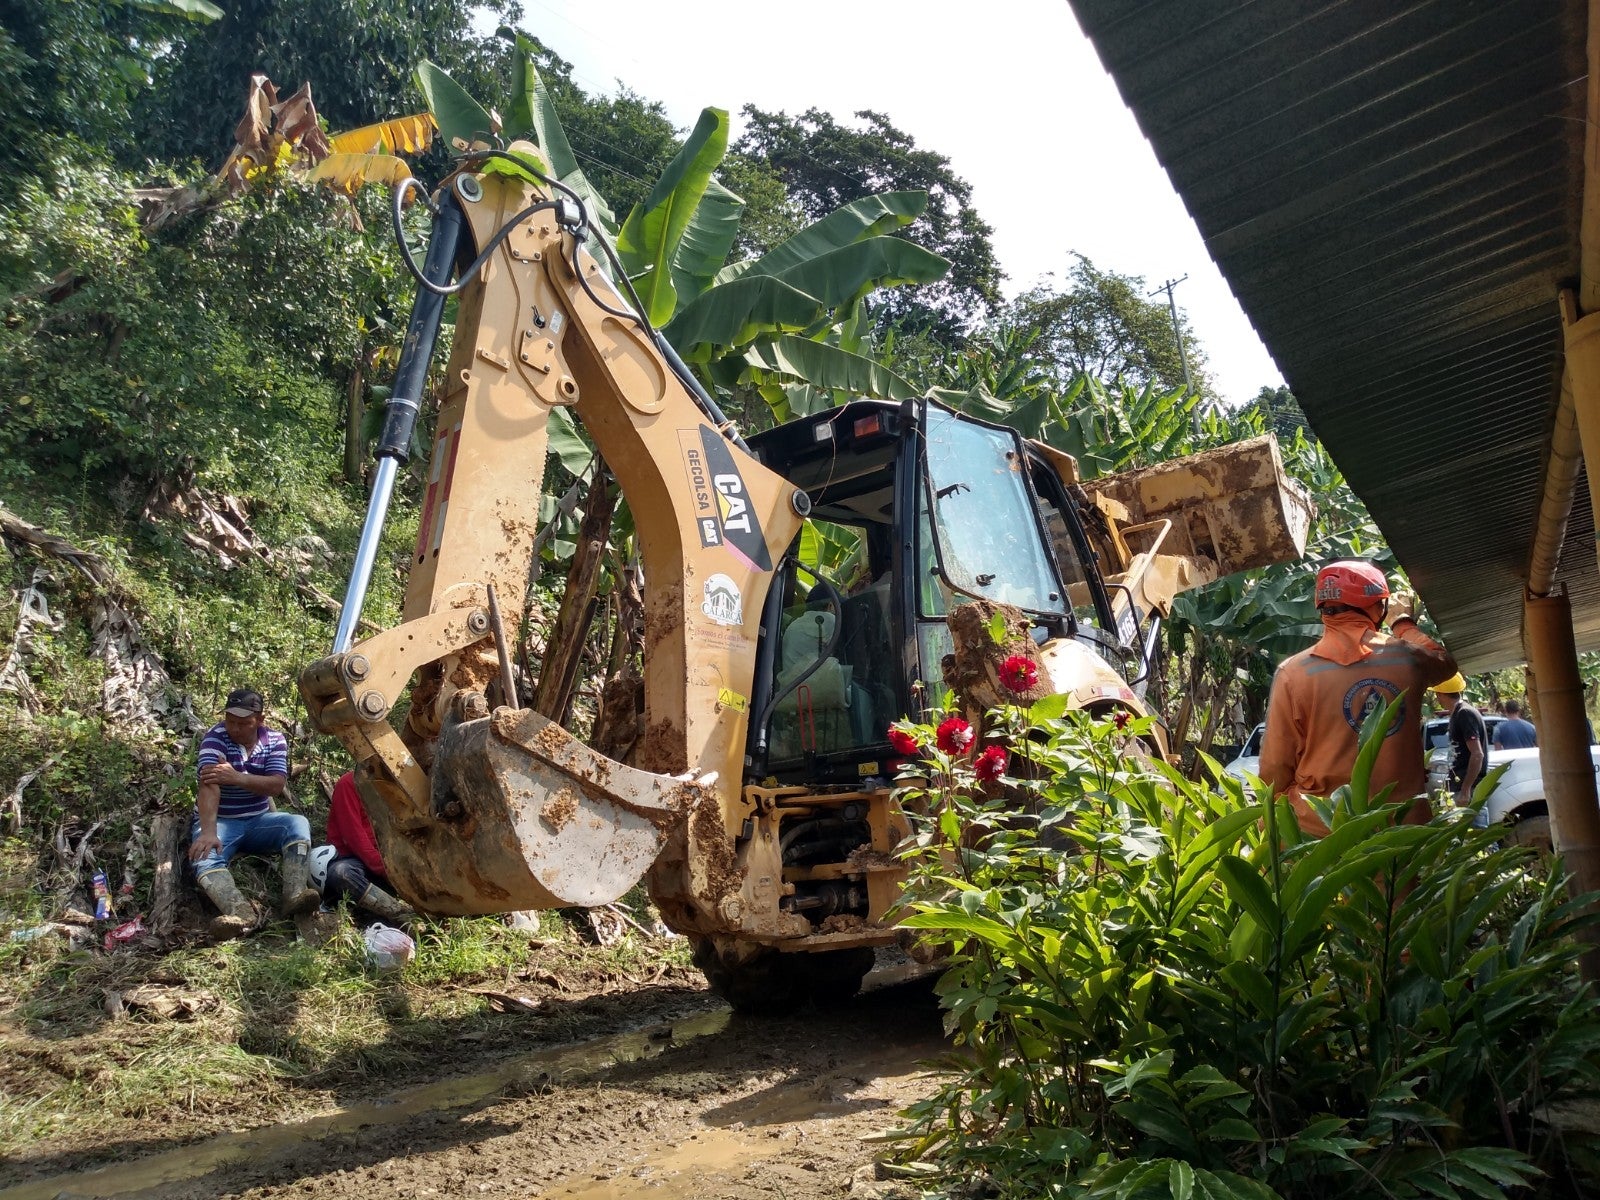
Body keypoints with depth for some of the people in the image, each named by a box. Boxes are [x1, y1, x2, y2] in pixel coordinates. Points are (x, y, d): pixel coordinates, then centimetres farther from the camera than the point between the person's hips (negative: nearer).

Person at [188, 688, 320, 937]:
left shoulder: (275, 740, -3)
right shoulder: (215, 737, -15)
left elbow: (276, 786, -15)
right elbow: (209, 786, -29)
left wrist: (237, 778, -29)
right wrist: (208, 832, -43)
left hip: (258, 821, 3)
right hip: (220, 822, -3)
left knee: (298, 824, -26)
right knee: (204, 855, -35)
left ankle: (294, 895, -43)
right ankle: (241, 911, -59)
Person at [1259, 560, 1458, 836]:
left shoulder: (1293, 672, -10)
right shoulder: (1406, 658, -3)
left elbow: (1275, 769, -8)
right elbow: (1445, 661, 23)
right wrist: (1404, 625, 38)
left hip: (1320, 829, -2)